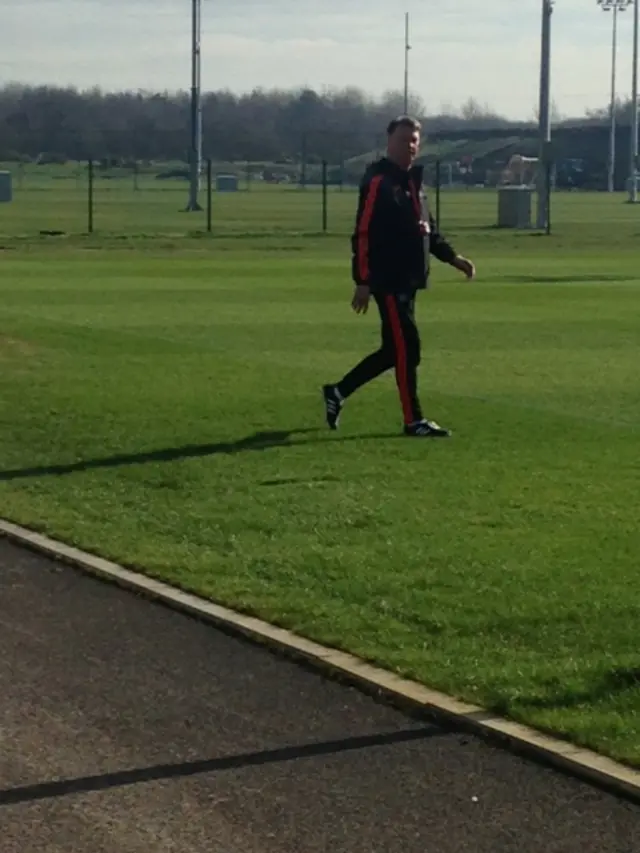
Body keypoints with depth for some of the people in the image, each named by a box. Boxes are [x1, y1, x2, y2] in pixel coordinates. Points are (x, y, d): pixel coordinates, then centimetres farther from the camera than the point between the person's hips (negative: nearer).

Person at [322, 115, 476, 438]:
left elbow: (429, 230, 26)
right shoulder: (378, 182, -11)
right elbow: (364, 235, -16)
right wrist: (363, 281, -20)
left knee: (395, 350, 12)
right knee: (407, 347, -6)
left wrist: (452, 257, 15)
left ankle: (338, 392, 25)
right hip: (388, 280, -10)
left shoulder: (412, 181, 17)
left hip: (408, 280, 10)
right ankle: (413, 420, 2)